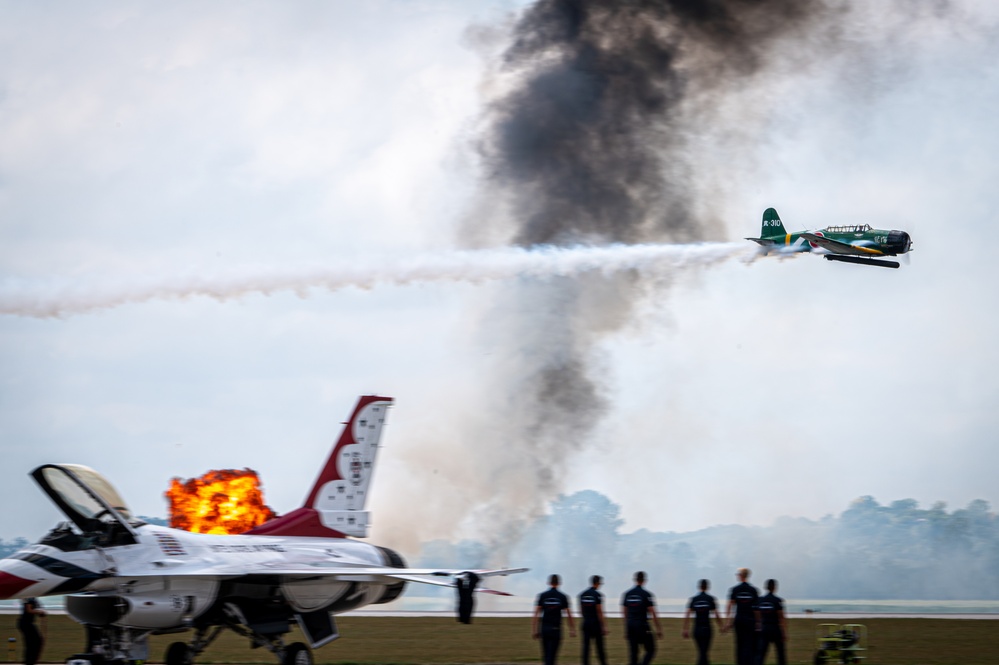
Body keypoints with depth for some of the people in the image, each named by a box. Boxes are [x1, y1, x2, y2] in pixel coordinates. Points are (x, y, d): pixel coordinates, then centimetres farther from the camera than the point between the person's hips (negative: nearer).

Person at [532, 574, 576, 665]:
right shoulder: (562, 597, -2)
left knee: (546, 655, 14)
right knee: (551, 656, -3)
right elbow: (568, 615, -2)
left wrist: (534, 630, 0)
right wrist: (572, 629, 6)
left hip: (544, 629, 2)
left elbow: (536, 614, -3)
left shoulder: (542, 596, 1)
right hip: (556, 629, -2)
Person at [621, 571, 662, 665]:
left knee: (633, 653, 8)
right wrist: (658, 629, -3)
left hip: (630, 626, 5)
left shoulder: (627, 594, 7)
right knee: (650, 650, 4)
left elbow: (624, 612, 11)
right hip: (642, 625, -5)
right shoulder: (646, 595, -7)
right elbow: (653, 613, -9)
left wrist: (626, 630, 18)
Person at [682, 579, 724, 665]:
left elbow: (687, 616, -3)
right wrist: (721, 625, 10)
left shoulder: (693, 599, 4)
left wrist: (685, 629, -1)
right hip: (707, 629, -3)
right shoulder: (710, 599, -3)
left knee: (702, 652, 16)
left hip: (697, 629, 3)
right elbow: (717, 615, -5)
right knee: (703, 654, -3)